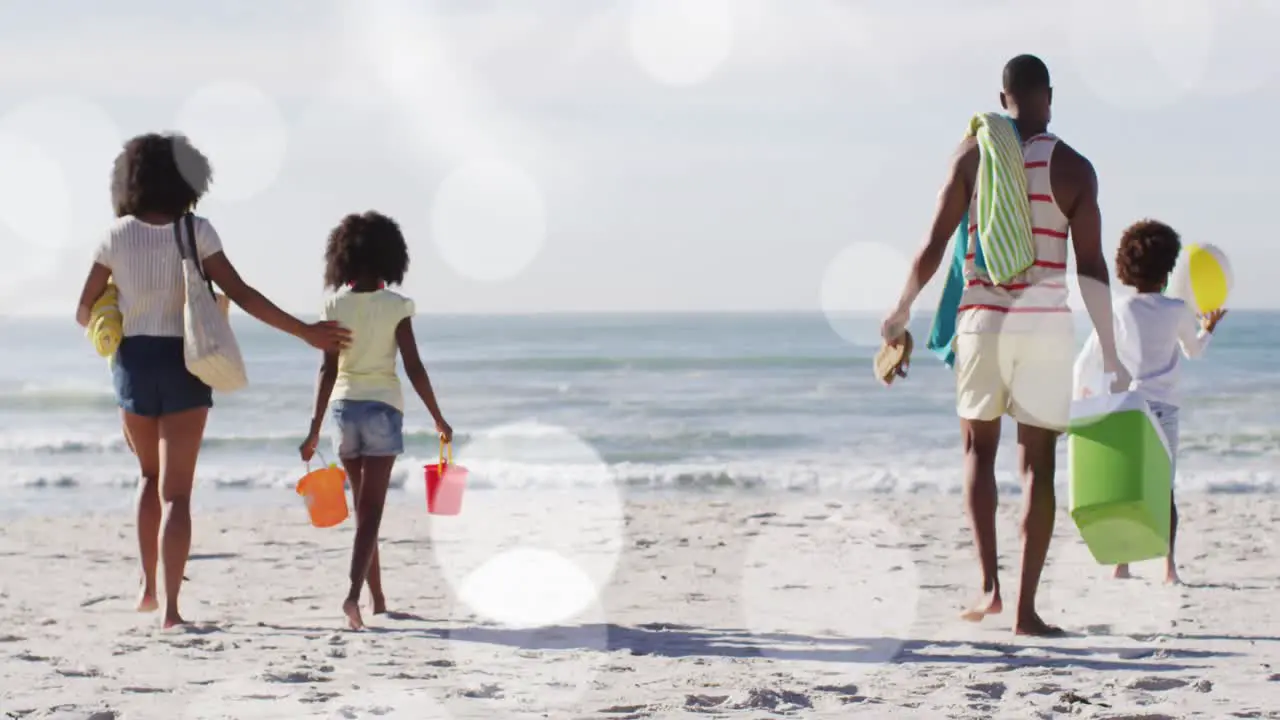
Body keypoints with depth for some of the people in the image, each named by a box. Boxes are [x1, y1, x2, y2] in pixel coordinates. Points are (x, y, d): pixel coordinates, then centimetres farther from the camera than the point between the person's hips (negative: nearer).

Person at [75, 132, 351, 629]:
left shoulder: (117, 235, -1)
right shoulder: (196, 232, -6)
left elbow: (84, 311, 3)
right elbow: (241, 295, -10)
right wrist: (305, 331, -5)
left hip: (133, 361, 2)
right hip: (182, 364, -2)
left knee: (151, 474, 25)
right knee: (176, 491, 0)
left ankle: (148, 587, 19)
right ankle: (170, 607, -11)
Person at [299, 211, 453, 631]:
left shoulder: (336, 305, -2)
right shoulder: (395, 306, -6)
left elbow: (328, 369, -5)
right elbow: (414, 368, -7)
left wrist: (315, 429, -4)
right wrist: (439, 420, 2)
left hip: (344, 406, 3)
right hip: (382, 406, -3)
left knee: (364, 508, 15)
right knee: (371, 510, -3)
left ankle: (377, 601, 22)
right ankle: (354, 593, -22)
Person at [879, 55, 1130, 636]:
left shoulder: (971, 154, 1)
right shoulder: (1073, 168, -2)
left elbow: (935, 244, -1)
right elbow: (1091, 269, -4)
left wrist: (901, 310, 12)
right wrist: (1110, 354, 2)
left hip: (981, 319, 1)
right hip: (1045, 326, -1)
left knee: (979, 447, 17)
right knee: (1037, 464, 4)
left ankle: (989, 586, 2)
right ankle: (1025, 607, 1)